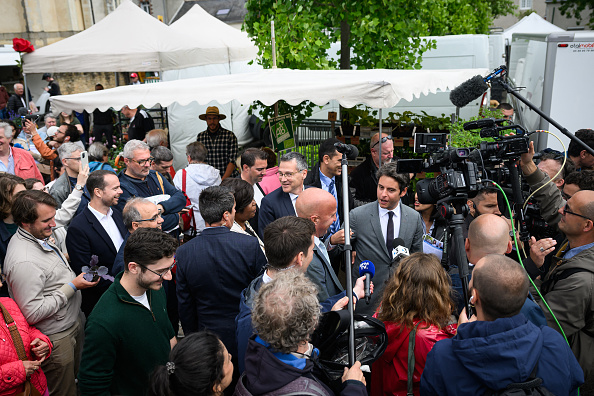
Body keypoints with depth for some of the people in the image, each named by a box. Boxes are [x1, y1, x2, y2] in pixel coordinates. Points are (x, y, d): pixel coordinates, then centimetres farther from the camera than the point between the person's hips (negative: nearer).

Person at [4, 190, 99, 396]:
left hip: (73, 322, 9)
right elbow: (32, 313, -29)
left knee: (76, 376, 26)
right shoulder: (23, 261, -32)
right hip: (56, 338, -9)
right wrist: (72, 287, -25)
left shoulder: (38, 236, 0)